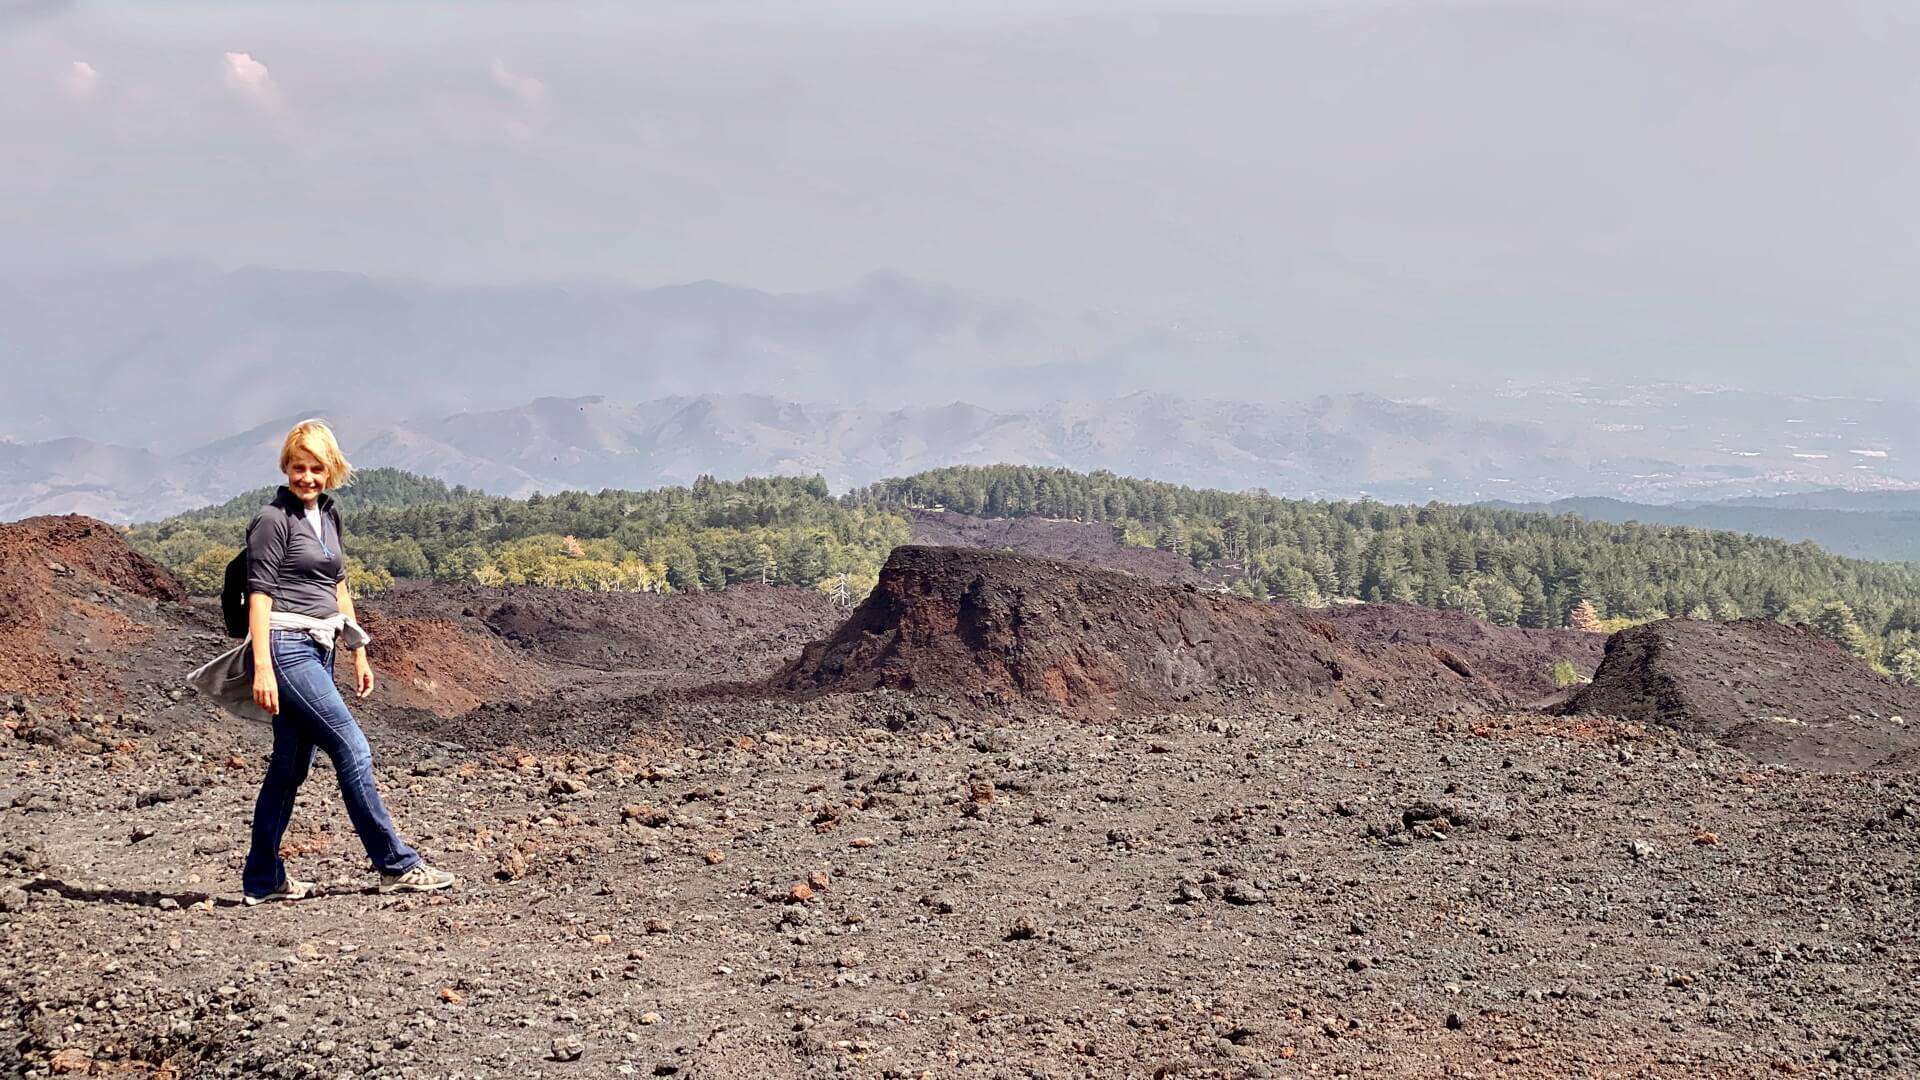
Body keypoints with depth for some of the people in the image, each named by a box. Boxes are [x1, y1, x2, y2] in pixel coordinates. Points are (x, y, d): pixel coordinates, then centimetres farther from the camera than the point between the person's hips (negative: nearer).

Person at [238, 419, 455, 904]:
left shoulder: (327, 516, 16)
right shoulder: (274, 519, -8)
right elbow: (259, 594, -13)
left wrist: (359, 654, 21)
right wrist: (262, 666, -19)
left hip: (317, 649, 8)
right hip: (285, 647, -8)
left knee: (290, 765, 10)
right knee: (352, 749, -9)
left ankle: (262, 880, 16)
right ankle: (397, 865, -4)